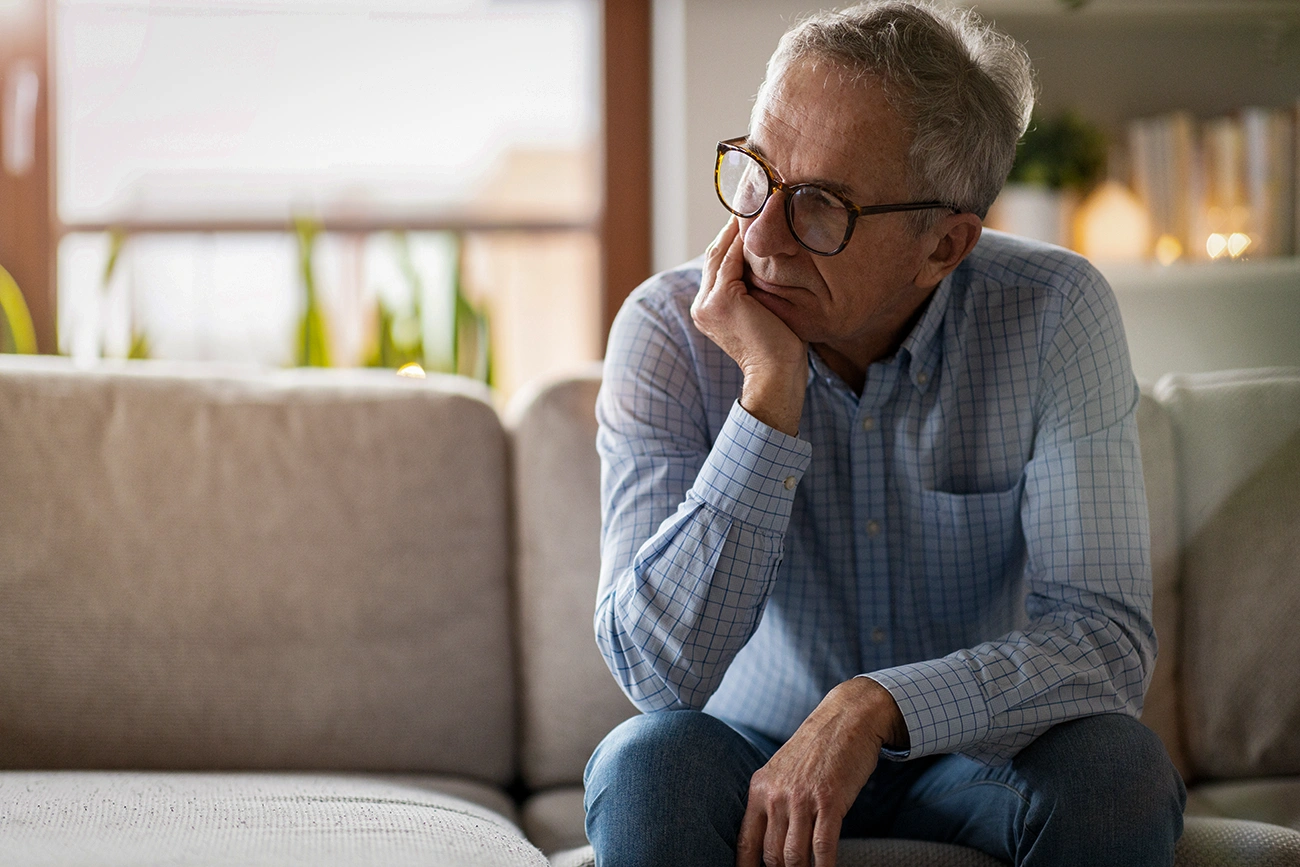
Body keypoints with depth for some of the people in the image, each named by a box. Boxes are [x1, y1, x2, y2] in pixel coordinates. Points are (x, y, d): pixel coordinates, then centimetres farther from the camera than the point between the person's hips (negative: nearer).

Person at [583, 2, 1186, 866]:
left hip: (973, 761, 1)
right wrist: (770, 395, -31)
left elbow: (1106, 637, -21)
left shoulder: (1054, 316, -16)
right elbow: (660, 672, -25)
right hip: (757, 753, -1)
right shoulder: (666, 332, -16)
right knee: (648, 763, -33)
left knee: (1116, 767, -29)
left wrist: (874, 707, -36)